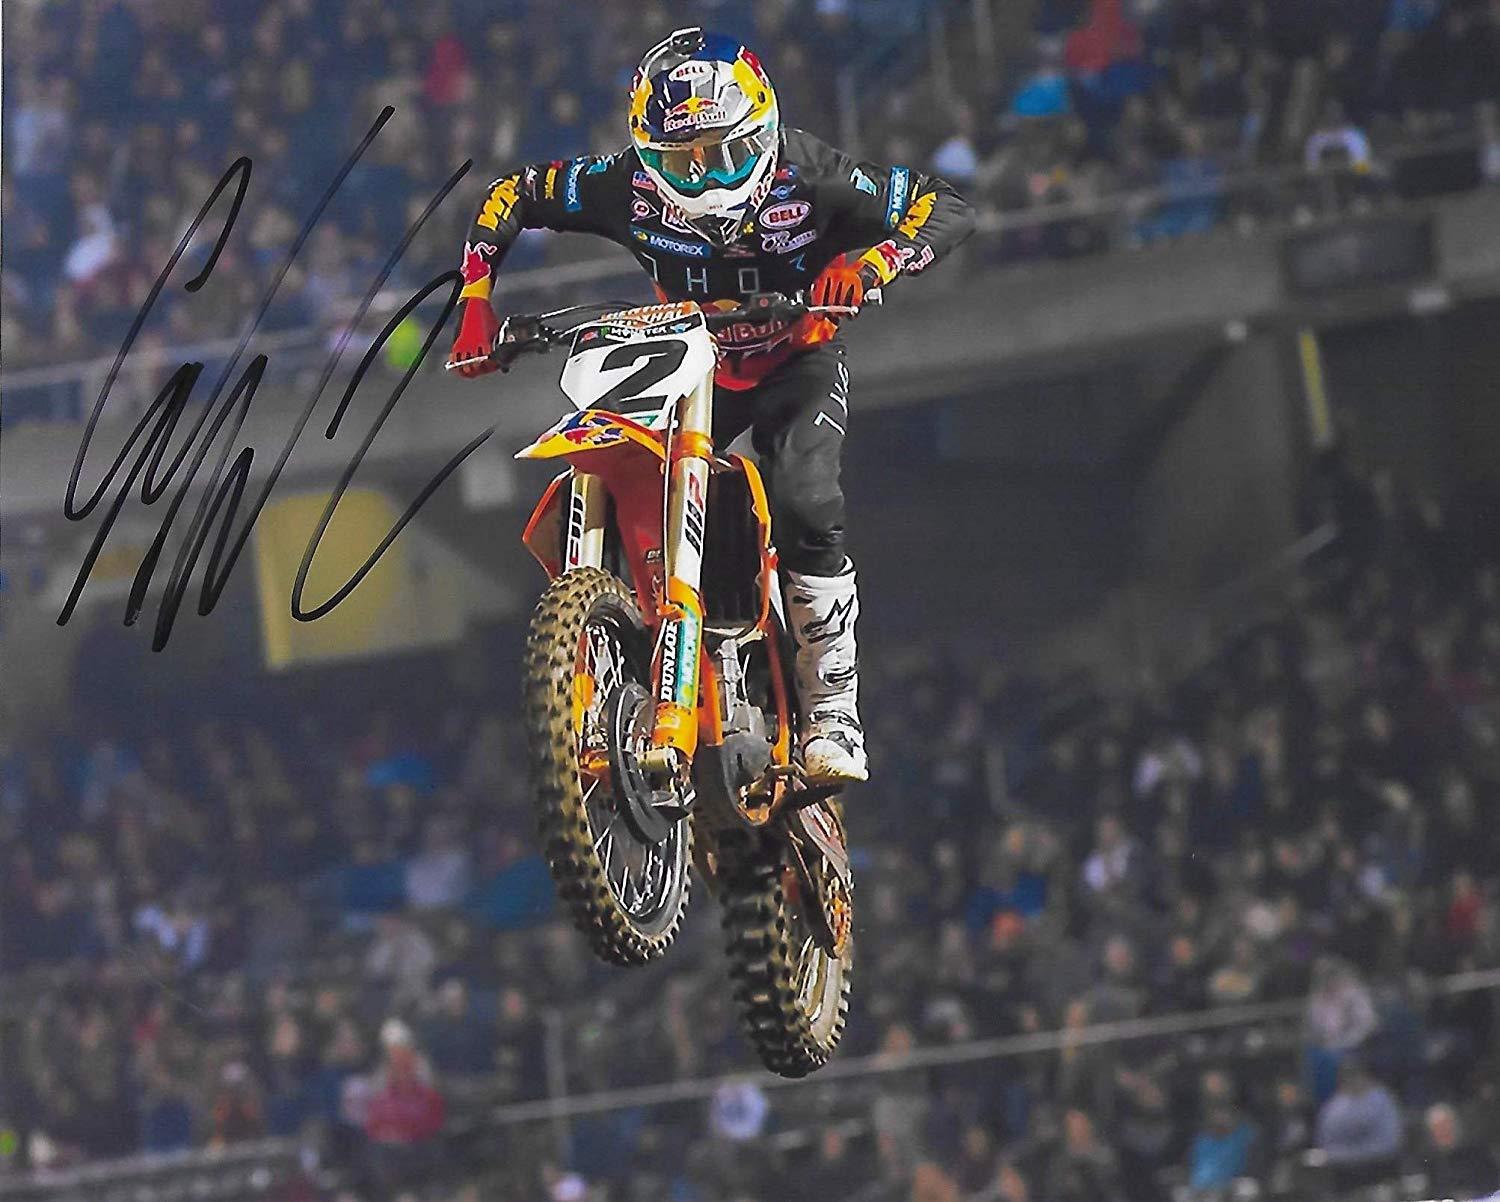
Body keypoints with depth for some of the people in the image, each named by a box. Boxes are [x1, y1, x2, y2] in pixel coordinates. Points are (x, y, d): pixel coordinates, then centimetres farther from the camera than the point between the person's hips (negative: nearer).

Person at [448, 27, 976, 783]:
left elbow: (948, 210, -25)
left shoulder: (804, 176, -26)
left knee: (805, 510, -28)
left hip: (798, 363, -3)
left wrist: (870, 262, -44)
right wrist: (476, 307, -17)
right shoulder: (627, 186, -21)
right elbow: (512, 198, -6)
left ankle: (833, 713, -19)